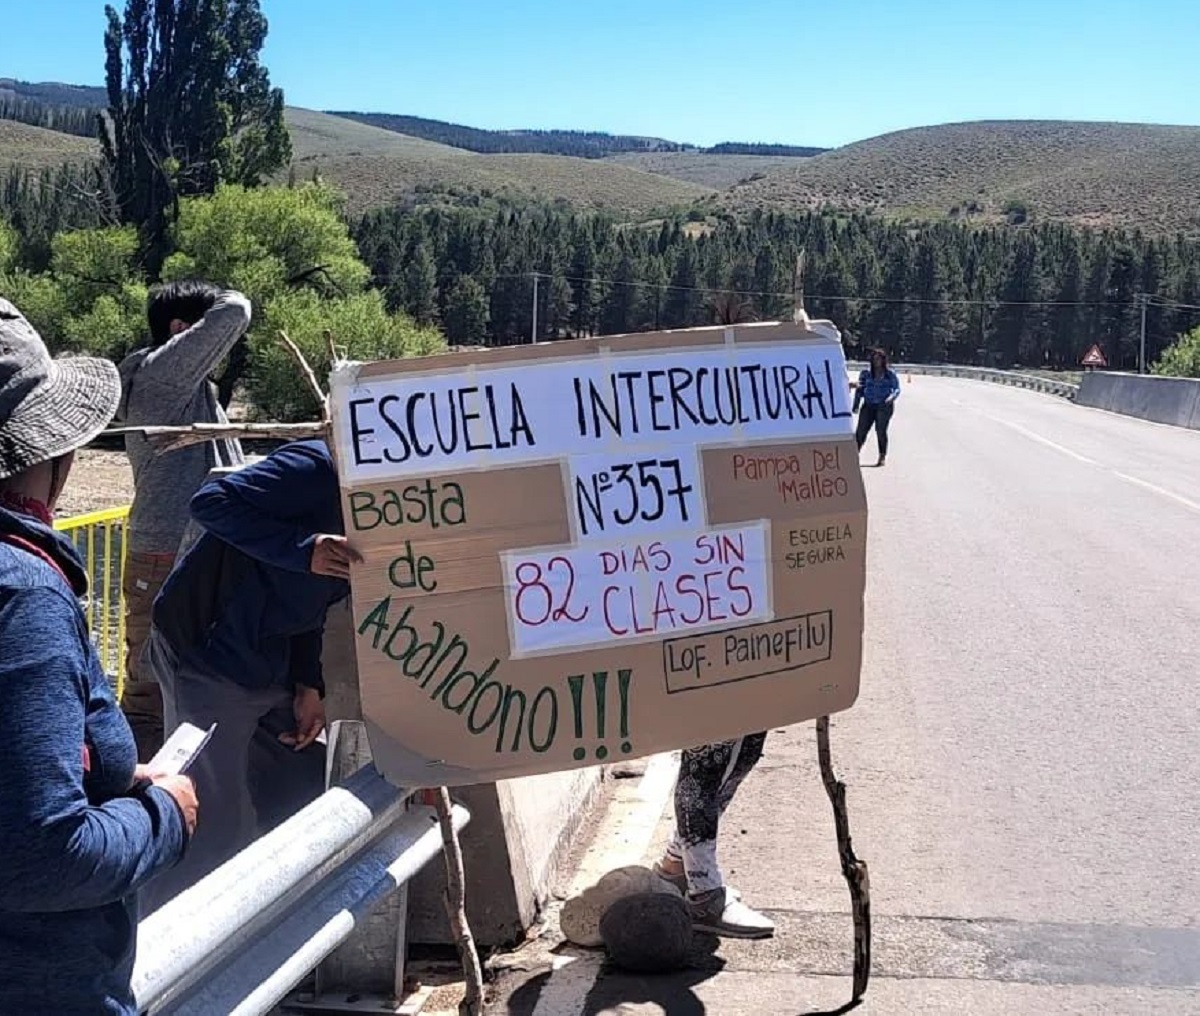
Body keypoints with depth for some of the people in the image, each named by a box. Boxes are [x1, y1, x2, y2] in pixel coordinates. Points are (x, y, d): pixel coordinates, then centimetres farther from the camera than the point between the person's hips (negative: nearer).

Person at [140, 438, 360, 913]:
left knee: (307, 792, 13)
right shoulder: (319, 467, -19)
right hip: (207, 655, -10)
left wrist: (308, 686, 6)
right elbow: (213, 501, -24)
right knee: (217, 827, -5)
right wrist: (303, 550, -31)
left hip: (268, 671, 10)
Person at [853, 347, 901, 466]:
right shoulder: (866, 373, 10)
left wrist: (891, 397, -15)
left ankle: (883, 457, 2)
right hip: (868, 405, 2)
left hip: (884, 406, -2)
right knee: (861, 430, -7)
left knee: (881, 430, -8)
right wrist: (856, 405, 4)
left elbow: (897, 389, 6)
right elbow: (860, 389, 12)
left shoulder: (890, 374, 6)